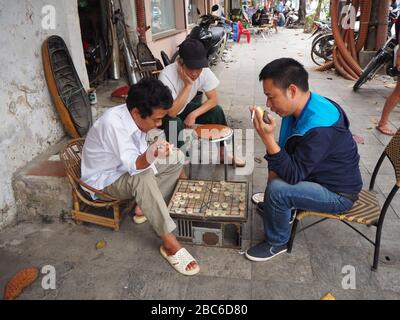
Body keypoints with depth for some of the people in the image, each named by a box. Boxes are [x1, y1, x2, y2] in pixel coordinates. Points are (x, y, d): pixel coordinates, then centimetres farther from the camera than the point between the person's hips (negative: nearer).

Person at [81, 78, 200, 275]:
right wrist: (149, 157, -62)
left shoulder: (136, 117, -10)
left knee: (177, 158, 0)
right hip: (103, 179, -8)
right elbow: (133, 165, -43)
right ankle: (169, 243, -30)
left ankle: (147, 206, 2)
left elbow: (139, 159, 2)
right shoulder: (112, 123, -34)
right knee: (142, 178, -38)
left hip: (125, 167, 8)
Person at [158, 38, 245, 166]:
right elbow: (172, 112, -37)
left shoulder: (204, 71, -20)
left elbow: (213, 99, -12)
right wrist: (188, 85, -39)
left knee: (216, 111, -11)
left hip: (184, 108, 5)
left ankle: (221, 151, 7)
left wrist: (193, 114, -25)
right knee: (175, 124, -36)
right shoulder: (167, 75, -34)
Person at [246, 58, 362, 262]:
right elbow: (287, 152, 8)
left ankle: (277, 243, -1)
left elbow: (294, 176, -31)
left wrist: (267, 138, -39)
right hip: (320, 173, 9)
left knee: (277, 190, -27)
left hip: (338, 193, -9)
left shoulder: (320, 128, -35)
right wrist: (275, 169, -8)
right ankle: (280, 208, 36)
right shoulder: (301, 107, -7)